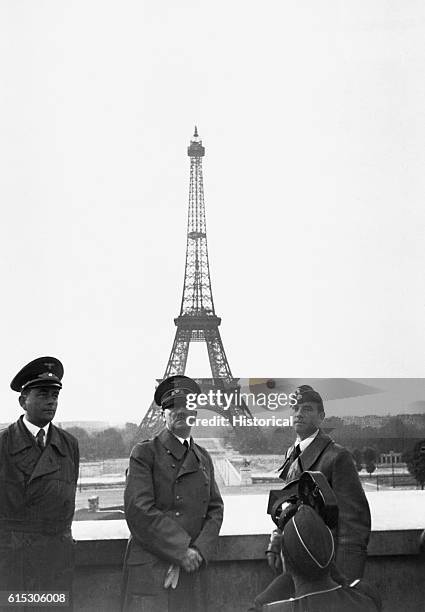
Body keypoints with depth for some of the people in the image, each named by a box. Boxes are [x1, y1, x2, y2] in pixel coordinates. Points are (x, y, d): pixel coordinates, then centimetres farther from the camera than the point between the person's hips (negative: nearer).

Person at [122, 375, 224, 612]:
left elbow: (215, 510, 10)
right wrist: (181, 551, -13)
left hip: (191, 569, 5)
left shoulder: (203, 458, 16)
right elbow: (139, 510, -11)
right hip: (150, 569, -4)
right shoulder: (145, 453, -2)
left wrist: (198, 552, -7)